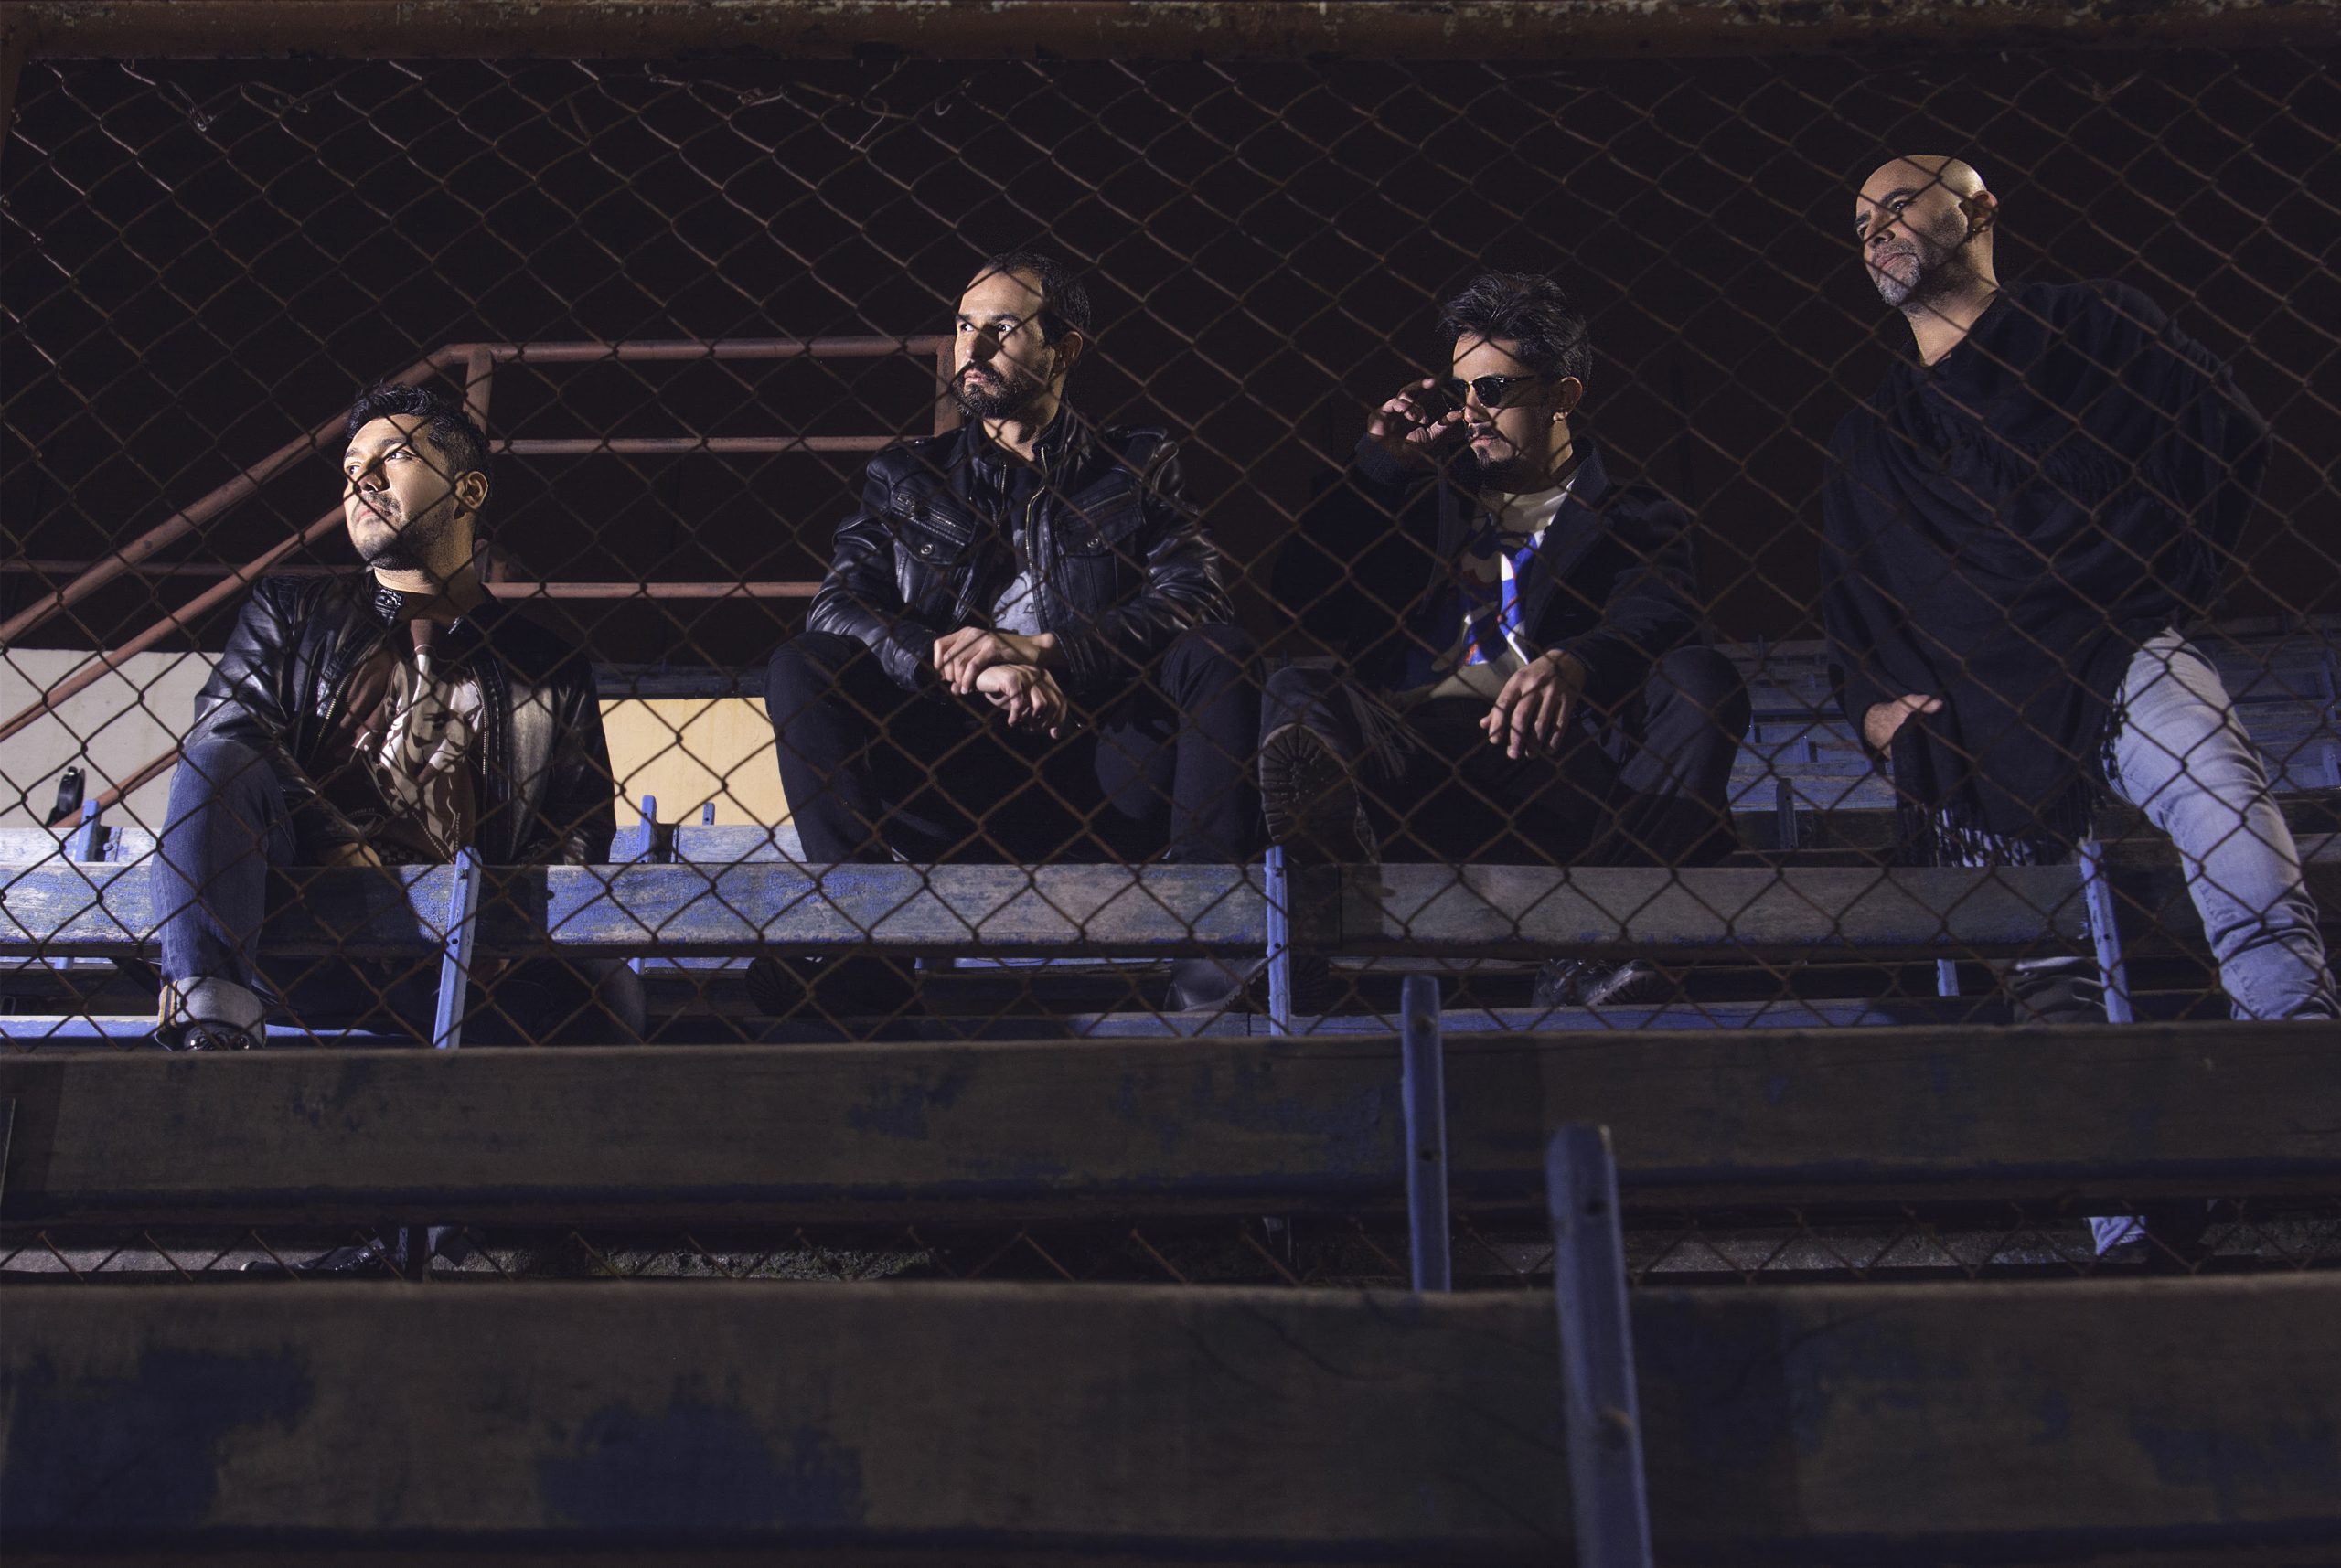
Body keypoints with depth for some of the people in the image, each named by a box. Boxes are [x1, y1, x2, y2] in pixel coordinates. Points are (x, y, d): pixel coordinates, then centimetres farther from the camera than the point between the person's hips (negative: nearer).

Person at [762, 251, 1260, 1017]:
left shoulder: (1140, 465, 15)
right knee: (800, 668, -19)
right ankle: (860, 958, -30)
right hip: (942, 780, 1)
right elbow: (835, 607, 2)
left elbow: (1195, 597, -2)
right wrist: (970, 666, -17)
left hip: (1103, 782, -1)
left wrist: (1044, 651, -18)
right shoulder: (906, 477, 18)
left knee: (1218, 653, -24)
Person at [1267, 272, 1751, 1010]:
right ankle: (1340, 817, -65)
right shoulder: (1432, 493, 29)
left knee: (1701, 683, -27)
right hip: (1406, 749, 2)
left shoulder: (1630, 515, 19)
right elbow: (1304, 602, 20)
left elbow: (1657, 618, -5)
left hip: (1557, 763, -1)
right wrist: (1380, 464, 15)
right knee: (1295, 691, -26)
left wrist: (1573, 666, -29)